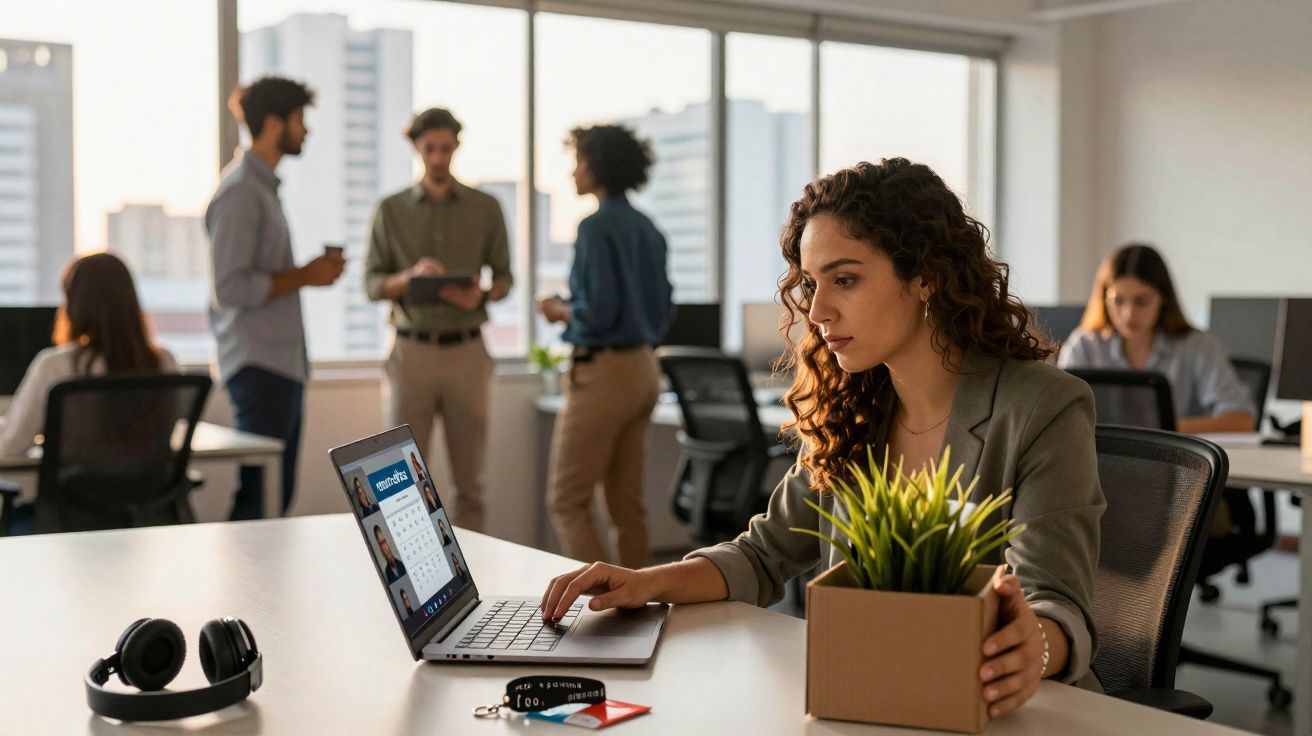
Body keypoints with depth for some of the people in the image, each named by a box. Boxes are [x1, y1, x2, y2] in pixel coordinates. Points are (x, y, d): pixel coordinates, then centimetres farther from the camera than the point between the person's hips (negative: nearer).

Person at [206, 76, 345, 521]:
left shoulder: (264, 186, 19)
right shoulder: (240, 191, -12)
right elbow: (230, 288, -20)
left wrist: (311, 273, 10)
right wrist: (305, 275, -13)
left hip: (282, 364, 10)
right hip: (259, 367, -10)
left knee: (278, 495, 10)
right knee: (259, 496, -8)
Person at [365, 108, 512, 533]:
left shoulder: (485, 208, 8)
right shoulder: (391, 210, 7)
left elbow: (504, 277, 11)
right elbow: (372, 283, 5)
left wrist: (481, 296, -12)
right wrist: (412, 276, -16)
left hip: (467, 351, 1)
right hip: (412, 350, 0)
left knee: (469, 477, 4)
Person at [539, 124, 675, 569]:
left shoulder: (597, 227, -13)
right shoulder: (647, 228, 11)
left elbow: (598, 311, -19)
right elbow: (663, 311, 15)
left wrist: (559, 311, -2)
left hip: (603, 371, -8)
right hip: (644, 368, 8)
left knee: (567, 501, -1)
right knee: (626, 502, 12)